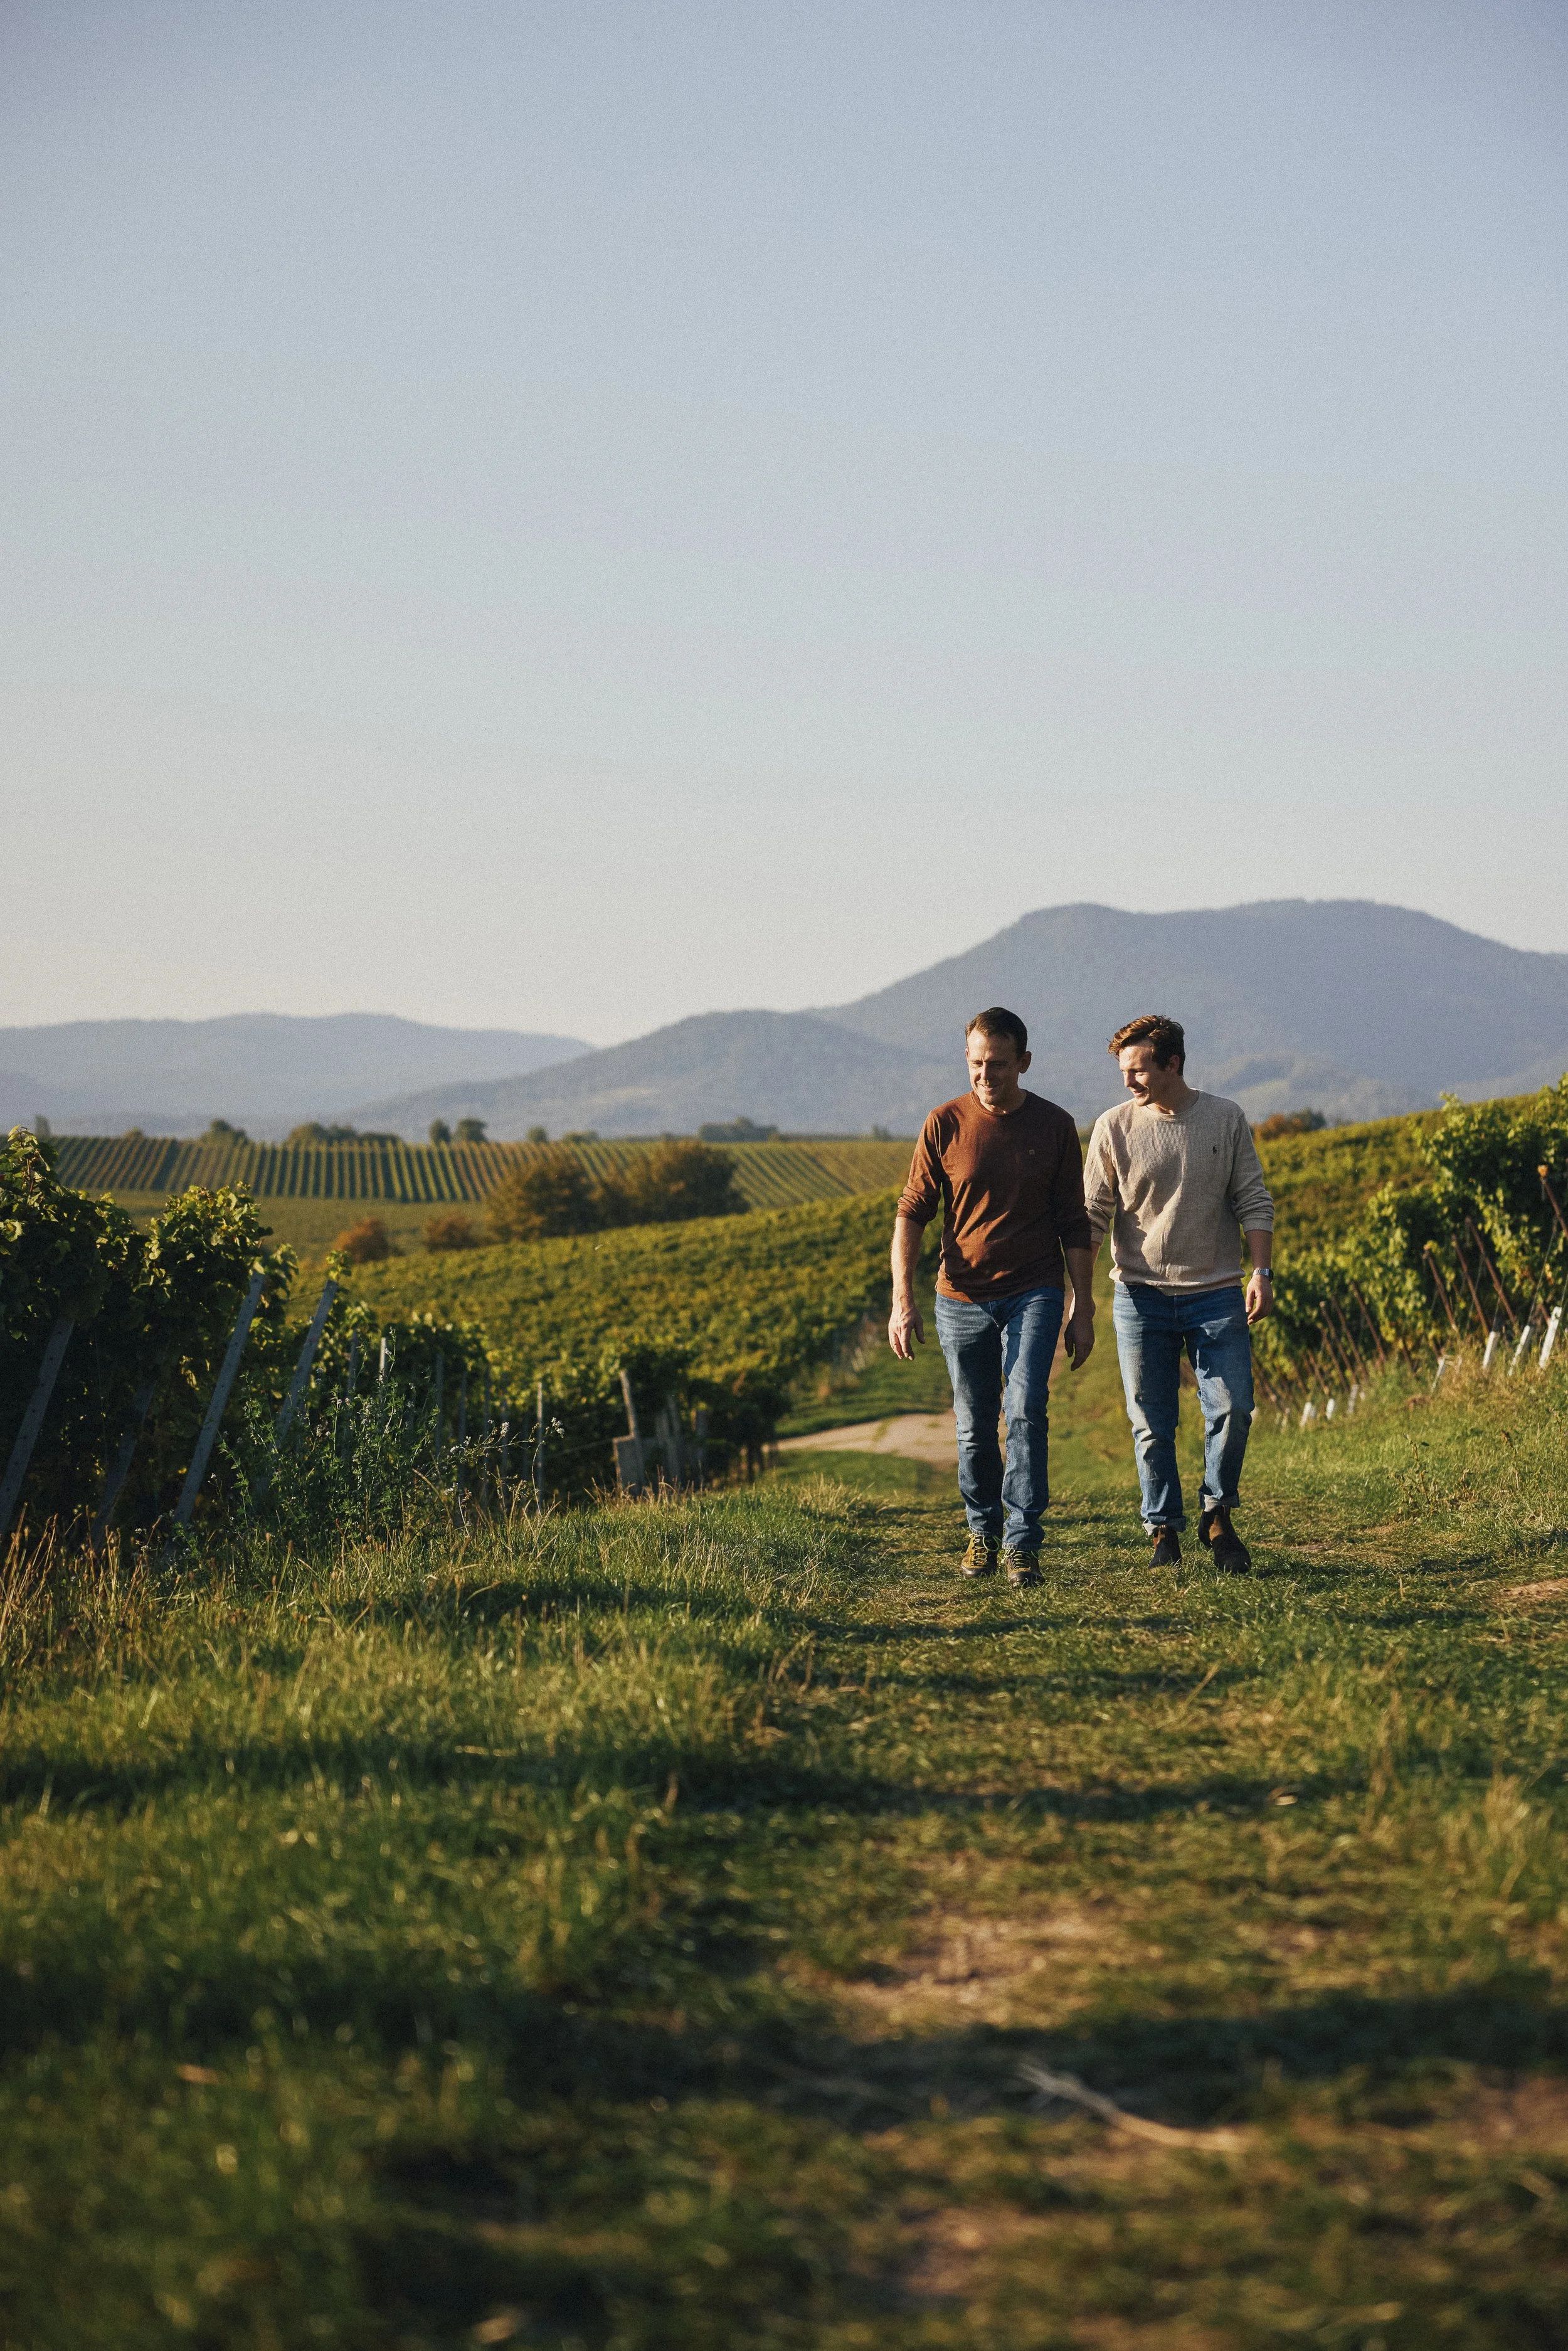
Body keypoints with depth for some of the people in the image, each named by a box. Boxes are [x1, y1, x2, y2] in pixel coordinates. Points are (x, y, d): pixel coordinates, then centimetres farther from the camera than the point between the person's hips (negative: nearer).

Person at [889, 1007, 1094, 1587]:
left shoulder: (1054, 1126, 0)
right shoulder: (945, 1125, -1)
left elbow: (1073, 1225, 6)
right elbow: (912, 1213, 1)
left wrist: (1083, 1310, 2)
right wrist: (902, 1298, -9)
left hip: (1034, 1294, -1)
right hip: (963, 1297, 1)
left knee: (1026, 1411, -17)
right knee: (974, 1429, 7)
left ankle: (1022, 1542, -14)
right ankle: (983, 1530, 28)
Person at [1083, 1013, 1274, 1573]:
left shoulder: (1226, 1120, 2)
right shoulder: (1114, 1129, -1)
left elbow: (1253, 1203, 6)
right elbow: (1093, 1215, 2)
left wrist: (1261, 1272, -5)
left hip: (1216, 1294, 0)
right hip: (1142, 1296, 0)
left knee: (1232, 1410, -6)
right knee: (1151, 1425, 2)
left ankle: (1217, 1517, 14)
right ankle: (1164, 1532, 14)